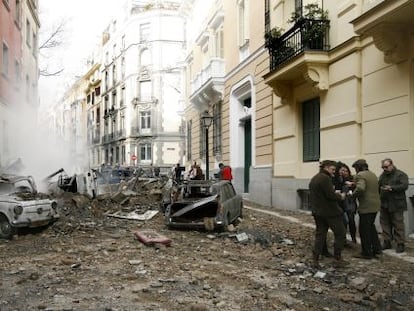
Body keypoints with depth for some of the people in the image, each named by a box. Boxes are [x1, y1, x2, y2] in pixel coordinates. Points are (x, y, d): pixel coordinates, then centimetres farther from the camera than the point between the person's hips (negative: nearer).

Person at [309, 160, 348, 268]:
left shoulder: (313, 179, 13)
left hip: (317, 212, 9)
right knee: (340, 234, 5)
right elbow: (331, 195, -22)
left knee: (320, 235, 12)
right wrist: (340, 196, -3)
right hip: (330, 212, -9)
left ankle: (315, 260, 10)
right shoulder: (325, 178, -16)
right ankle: (337, 259, 8)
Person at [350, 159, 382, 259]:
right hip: (375, 206, 9)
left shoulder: (360, 175, -14)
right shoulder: (373, 174, 15)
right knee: (371, 226, 23)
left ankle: (367, 253, 9)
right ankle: (376, 248, 28)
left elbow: (360, 188, -31)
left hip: (366, 207, -9)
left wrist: (353, 195, -13)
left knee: (364, 229, 2)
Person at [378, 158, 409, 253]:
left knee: (398, 224, -2)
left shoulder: (401, 175, -4)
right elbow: (378, 187, 19)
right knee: (385, 223, 9)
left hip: (396, 205, -6)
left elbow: (404, 186, -16)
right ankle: (387, 242, 18)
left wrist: (392, 188, -23)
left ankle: (400, 244, 5)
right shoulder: (382, 175, 15)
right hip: (384, 204, 6)